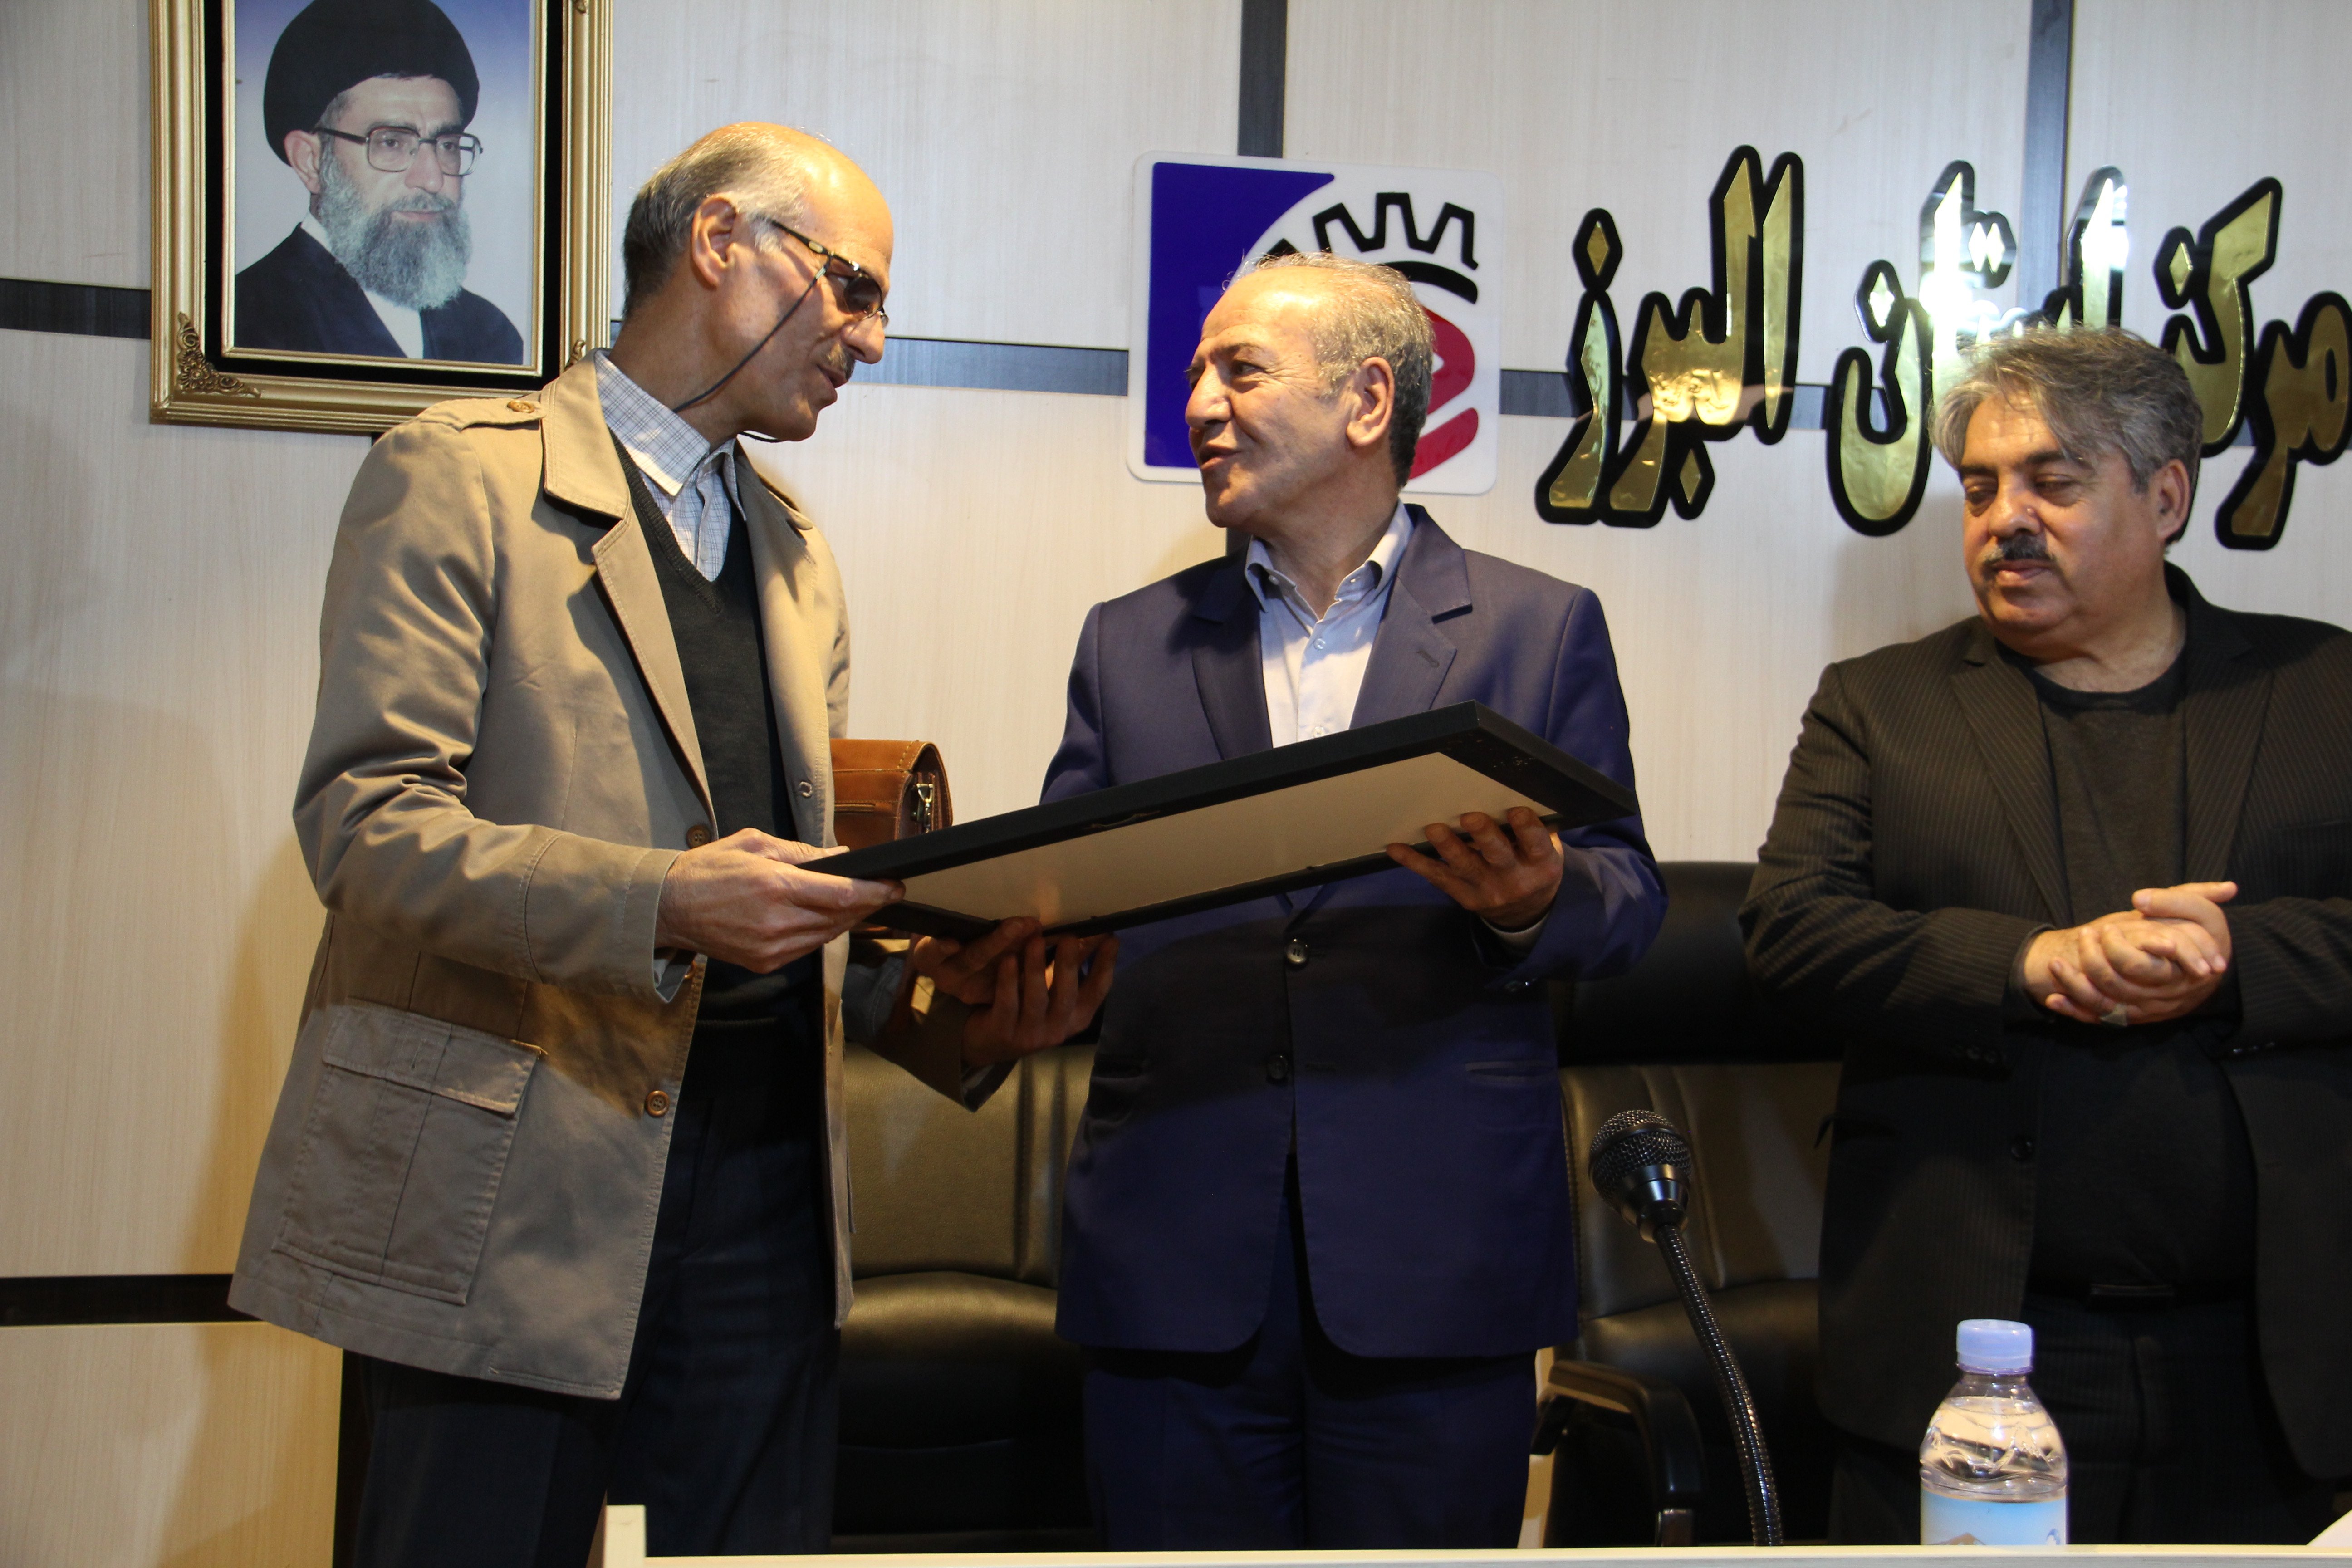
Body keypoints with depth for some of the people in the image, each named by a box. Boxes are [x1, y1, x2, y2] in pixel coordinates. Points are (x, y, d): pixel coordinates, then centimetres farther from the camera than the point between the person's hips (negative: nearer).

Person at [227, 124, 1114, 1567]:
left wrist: (933, 1006, -2)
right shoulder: (459, 478, -3)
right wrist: (661, 905, -27)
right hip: (514, 1190, -6)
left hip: (766, 1178, 6)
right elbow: (364, 823, -13)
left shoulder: (796, 553, 21)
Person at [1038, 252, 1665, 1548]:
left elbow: (1628, 894, 6)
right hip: (1173, 1264, 2)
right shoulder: (1128, 642, 15)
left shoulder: (1540, 628, 9)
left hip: (1435, 1260, -2)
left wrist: (1535, 905, -17)